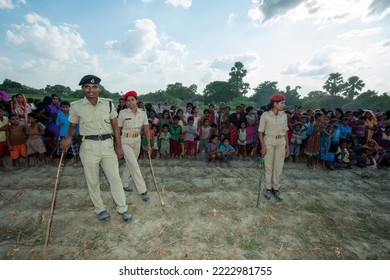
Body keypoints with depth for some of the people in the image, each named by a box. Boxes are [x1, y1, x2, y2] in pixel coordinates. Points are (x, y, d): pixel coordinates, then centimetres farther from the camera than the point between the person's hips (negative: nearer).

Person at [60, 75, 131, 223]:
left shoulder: (108, 103, 1)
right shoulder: (76, 106, -2)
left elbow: (115, 126, 4)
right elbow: (73, 126, 10)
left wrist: (118, 146, 3)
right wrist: (68, 137, -13)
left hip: (108, 145, 1)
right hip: (89, 146, 0)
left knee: (115, 178, 6)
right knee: (93, 181, 10)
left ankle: (122, 208, 20)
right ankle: (100, 209, 30)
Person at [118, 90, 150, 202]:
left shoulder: (143, 113, -1)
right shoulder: (123, 113, -10)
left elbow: (146, 129, -2)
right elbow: (118, 129, -2)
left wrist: (148, 144, -9)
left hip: (137, 140, 4)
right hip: (125, 141, -4)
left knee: (130, 164, 16)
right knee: (134, 165, -7)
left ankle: (123, 184, 38)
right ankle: (143, 190, 0)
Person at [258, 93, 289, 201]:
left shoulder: (284, 115, 3)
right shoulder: (265, 115, -9)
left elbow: (285, 131, 8)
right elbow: (261, 132, -6)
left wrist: (287, 146, 6)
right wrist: (263, 146, -13)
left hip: (281, 142, 4)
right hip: (269, 141, -3)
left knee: (279, 167, 8)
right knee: (269, 166, 6)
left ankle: (275, 188, 23)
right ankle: (268, 188, 22)